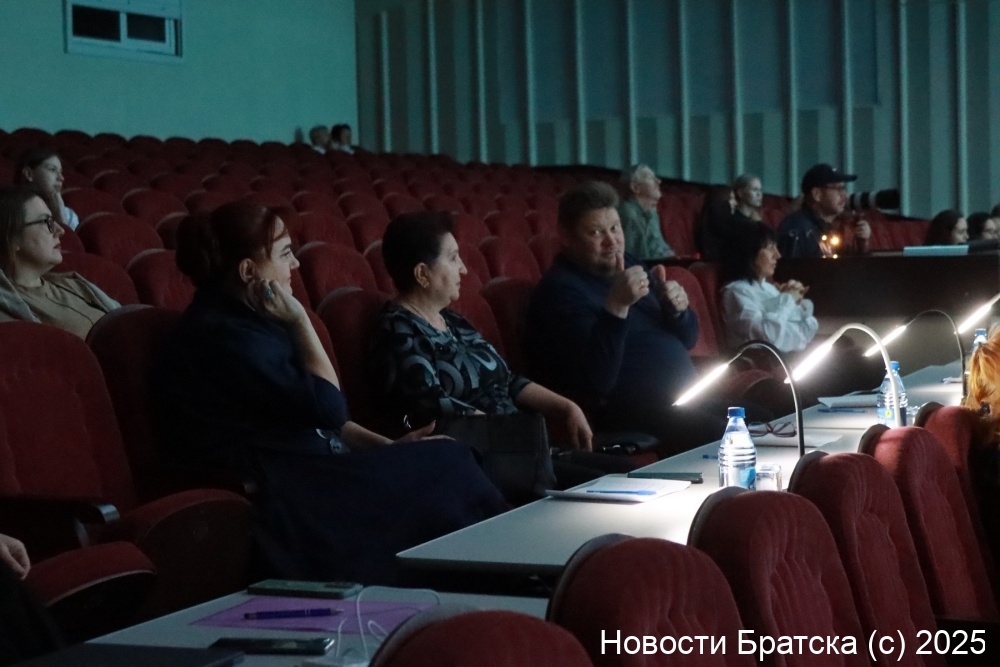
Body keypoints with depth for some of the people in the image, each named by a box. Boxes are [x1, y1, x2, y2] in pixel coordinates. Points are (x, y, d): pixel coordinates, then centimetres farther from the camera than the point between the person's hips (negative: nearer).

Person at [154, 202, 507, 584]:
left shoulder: (243, 319, 13)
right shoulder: (223, 336, -19)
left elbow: (311, 414, 16)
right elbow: (329, 407, -19)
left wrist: (386, 446, 5)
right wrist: (300, 321, -13)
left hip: (297, 471, 9)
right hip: (277, 493, -9)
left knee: (446, 459, -4)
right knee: (443, 467, -9)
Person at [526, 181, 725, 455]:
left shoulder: (628, 266, 13)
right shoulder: (560, 291, -13)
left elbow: (686, 339, 17)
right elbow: (596, 382, -26)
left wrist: (677, 309, -5)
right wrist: (616, 306, -34)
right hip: (635, 418, -9)